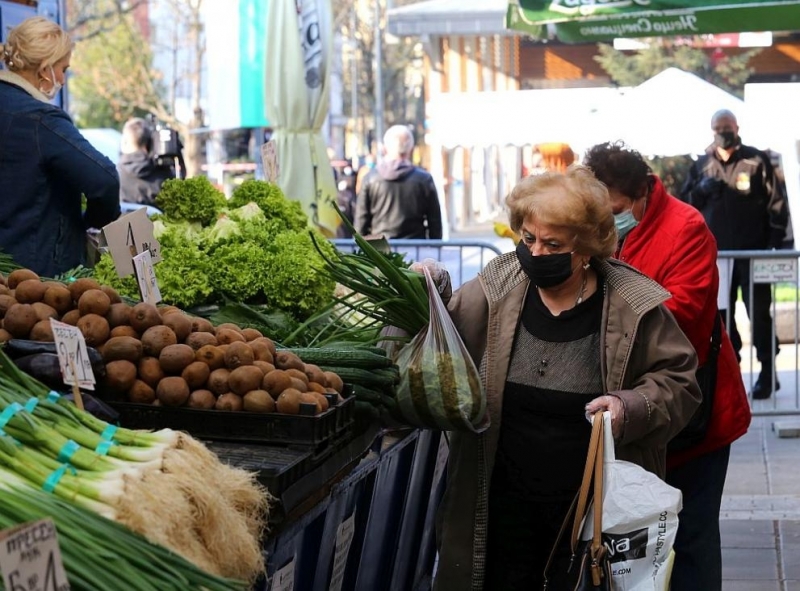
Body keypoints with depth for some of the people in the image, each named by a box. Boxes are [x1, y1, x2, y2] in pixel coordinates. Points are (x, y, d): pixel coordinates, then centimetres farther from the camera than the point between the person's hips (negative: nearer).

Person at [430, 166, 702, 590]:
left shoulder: (633, 305, -8)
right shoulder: (495, 288, -3)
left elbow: (677, 381, -1)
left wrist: (630, 408, -18)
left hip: (593, 504, -2)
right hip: (503, 500, 2)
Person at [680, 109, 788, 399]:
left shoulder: (756, 161, 0)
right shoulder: (701, 165, 10)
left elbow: (776, 203, 0)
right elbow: (684, 203, 13)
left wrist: (775, 241, -6)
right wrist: (701, 190, -8)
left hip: (752, 252, -4)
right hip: (717, 253, 4)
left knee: (759, 312, -1)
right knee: (721, 314, 6)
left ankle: (768, 371, 5)